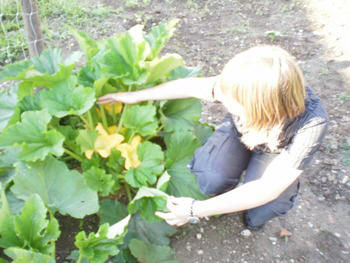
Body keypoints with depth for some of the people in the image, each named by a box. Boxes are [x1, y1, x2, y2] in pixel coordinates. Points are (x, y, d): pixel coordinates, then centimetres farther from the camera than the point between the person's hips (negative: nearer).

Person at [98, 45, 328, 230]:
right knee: (209, 180, -25)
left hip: (278, 150, -1)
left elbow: (267, 188, -35)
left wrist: (198, 210, -35)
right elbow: (191, 86, -18)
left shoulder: (311, 124, -42)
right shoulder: (243, 87, -36)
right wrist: (137, 95, -7)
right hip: (239, 131, 2)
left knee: (256, 217, -22)